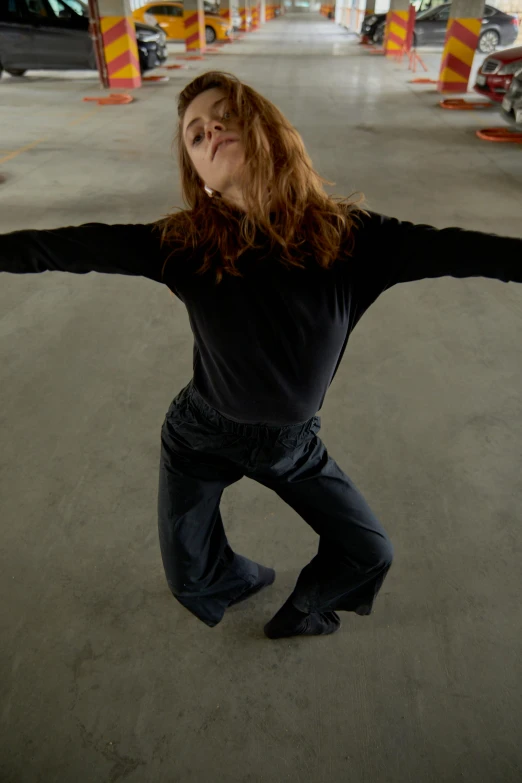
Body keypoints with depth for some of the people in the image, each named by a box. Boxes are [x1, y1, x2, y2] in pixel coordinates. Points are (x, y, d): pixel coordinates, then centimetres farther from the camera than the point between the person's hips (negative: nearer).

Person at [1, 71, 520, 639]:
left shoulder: (348, 238, -15)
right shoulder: (184, 246, -17)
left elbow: (454, 248, -19)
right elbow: (75, 246, -17)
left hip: (293, 441, 1)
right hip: (201, 436, 0)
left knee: (371, 553, 11)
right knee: (190, 581, 15)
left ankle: (300, 612, 44)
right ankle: (246, 577, 53)